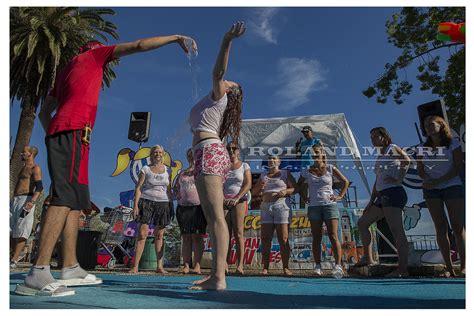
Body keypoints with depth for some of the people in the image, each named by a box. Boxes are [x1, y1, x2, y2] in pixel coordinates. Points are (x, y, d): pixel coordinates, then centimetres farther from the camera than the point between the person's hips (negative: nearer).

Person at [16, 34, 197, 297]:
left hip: (58, 133, 9)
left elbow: (44, 112, 30)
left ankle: (70, 268, 5)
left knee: (76, 201, 5)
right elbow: (140, 45, 8)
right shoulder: (94, 54, 13)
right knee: (66, 198, -18)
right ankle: (38, 274, -23)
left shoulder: (66, 70, 33)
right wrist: (175, 38, 14)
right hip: (73, 132, -9)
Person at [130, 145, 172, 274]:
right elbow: (138, 188, 0)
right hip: (146, 202, -2)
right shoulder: (145, 169, 4)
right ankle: (135, 266, -3)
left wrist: (171, 206, 9)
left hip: (163, 203, 2)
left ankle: (159, 266, 7)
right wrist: (135, 205, -10)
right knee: (142, 234, -7)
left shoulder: (167, 171, 12)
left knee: (159, 235, 4)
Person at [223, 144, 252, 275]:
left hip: (239, 201, -2)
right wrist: (222, 197, -10)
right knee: (225, 234, -2)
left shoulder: (244, 166, 9)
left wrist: (237, 198, -13)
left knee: (238, 233, -9)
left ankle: (240, 265, -10)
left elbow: (248, 184, -1)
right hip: (224, 201, 2)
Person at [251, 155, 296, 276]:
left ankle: (286, 267, 0)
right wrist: (260, 187, -3)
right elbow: (254, 192, 17)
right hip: (266, 208, 3)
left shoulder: (286, 174, 9)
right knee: (265, 238, -2)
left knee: (283, 239, -6)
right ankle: (265, 268, 1)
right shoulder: (263, 175, 18)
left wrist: (286, 191, -16)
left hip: (281, 207, -3)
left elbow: (295, 188, 2)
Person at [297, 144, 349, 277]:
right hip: (314, 207, 2)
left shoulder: (330, 169, 2)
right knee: (316, 238, 3)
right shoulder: (306, 171, 5)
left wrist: (340, 196, 3)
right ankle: (318, 266, 8)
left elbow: (345, 182, 12)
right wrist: (304, 197, 8)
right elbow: (299, 185, 21)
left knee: (333, 236, -7)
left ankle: (338, 266, -7)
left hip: (330, 205, -1)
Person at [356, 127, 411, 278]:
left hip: (393, 192, -10)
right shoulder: (380, 157, 25)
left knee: (396, 230, -12)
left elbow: (406, 160, -18)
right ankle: (368, 258, 13)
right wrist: (371, 202, 19)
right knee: (362, 223, 11)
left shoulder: (391, 148, 2)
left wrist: (399, 178, -19)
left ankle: (403, 269, -10)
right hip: (382, 196, 10)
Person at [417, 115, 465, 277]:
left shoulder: (453, 143, 1)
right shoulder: (424, 147, 10)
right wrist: (428, 180, -15)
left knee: (458, 227, -6)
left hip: (452, 187, -2)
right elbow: (420, 169, 7)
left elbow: (458, 166, -7)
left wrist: (438, 181, -17)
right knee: (441, 228, 0)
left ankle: (464, 266, -1)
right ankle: (449, 268, 3)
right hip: (431, 190, 3)